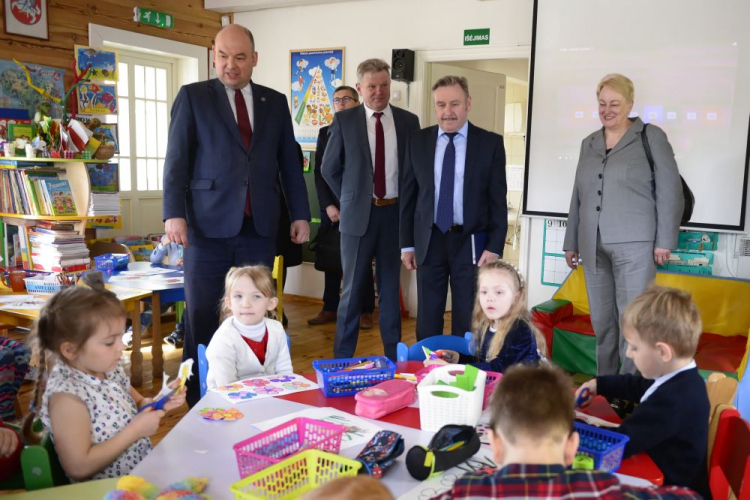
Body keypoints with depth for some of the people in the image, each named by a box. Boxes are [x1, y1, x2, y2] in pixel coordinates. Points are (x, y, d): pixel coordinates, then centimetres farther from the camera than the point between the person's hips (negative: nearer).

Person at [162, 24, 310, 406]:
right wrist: (174, 213, -12)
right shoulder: (192, 96, 5)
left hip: (259, 226, 3)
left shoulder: (275, 102, 13)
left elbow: (289, 162, 14)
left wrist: (300, 214, 9)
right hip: (208, 224, -2)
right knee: (202, 317, 4)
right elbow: (177, 159, -1)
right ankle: (197, 401, 17)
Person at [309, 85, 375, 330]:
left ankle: (365, 311, 11)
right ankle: (330, 309, 17)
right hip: (331, 208, 3)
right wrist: (328, 206, -5)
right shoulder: (325, 133, 11)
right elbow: (319, 172, 6)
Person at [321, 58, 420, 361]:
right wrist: (350, 200, 4)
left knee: (390, 286, 12)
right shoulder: (344, 120, -2)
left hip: (396, 213, 2)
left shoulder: (408, 121, 2)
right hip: (359, 214, -1)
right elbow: (329, 169, 4)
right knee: (352, 287, 7)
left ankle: (393, 355, 24)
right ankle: (343, 356, 18)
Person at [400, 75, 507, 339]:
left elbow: (498, 200, -2)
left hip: (471, 242, -2)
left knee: (468, 322, 7)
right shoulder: (418, 141, 4)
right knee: (427, 321, 10)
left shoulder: (490, 143, -1)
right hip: (429, 241, 2)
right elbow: (408, 195, 7)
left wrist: (494, 247, -9)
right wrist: (407, 243, 4)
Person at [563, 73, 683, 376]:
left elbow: (669, 191, -2)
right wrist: (571, 243, 18)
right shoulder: (589, 143, 16)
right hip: (594, 248, 5)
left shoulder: (650, 137, 2)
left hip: (634, 246, -5)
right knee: (601, 321, 9)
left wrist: (664, 240, -8)